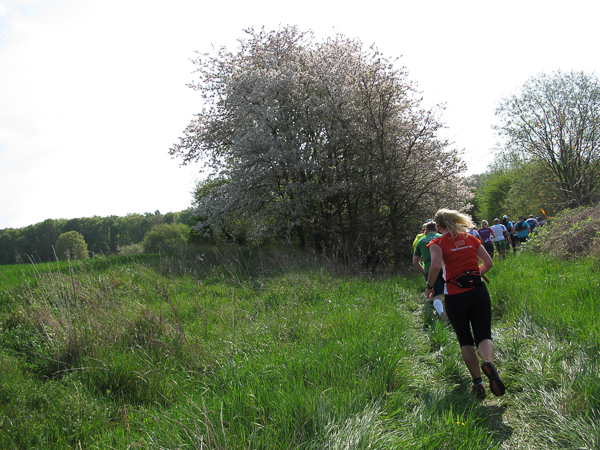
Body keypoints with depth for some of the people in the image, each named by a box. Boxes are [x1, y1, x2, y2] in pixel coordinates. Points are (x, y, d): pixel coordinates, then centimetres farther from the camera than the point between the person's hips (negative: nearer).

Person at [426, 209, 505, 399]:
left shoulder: (438, 243, -3)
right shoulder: (471, 239, 10)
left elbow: (436, 265, -20)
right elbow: (489, 263, 9)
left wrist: (429, 286, -5)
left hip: (455, 296, -2)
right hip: (479, 292, 2)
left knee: (465, 341, 12)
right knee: (484, 335, 5)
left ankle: (477, 382, 4)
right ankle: (489, 362, -26)